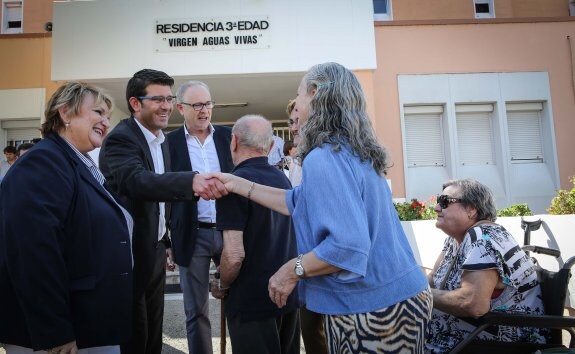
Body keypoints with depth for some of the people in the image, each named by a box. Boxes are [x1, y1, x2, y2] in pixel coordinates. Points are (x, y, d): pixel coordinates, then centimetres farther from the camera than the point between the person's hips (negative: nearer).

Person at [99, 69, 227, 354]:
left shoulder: (161, 140, 9)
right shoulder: (120, 139, -18)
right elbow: (137, 181, -39)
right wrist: (192, 180, -54)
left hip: (155, 251, 8)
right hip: (130, 253, -8)